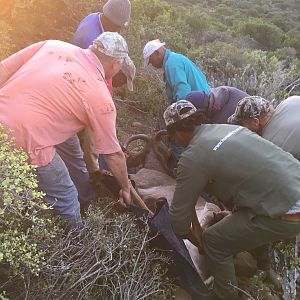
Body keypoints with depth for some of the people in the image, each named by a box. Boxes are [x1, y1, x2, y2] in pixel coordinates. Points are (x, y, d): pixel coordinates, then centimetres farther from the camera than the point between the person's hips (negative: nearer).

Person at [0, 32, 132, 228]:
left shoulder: (53, 45, 7)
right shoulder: (101, 98, -5)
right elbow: (114, 155, 4)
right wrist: (126, 188, 20)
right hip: (25, 146, -7)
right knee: (66, 200, 17)